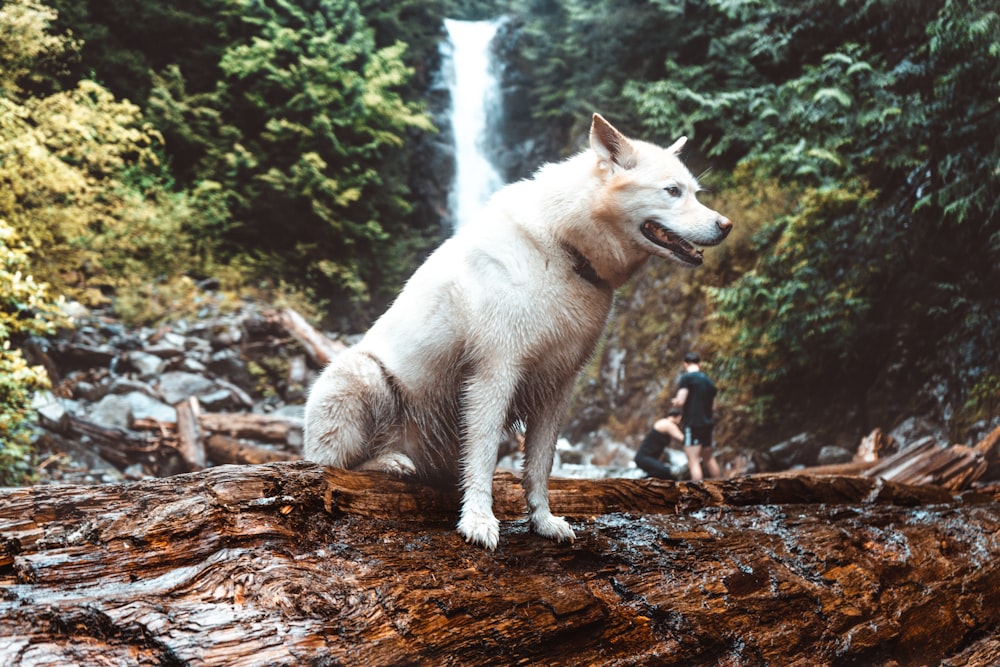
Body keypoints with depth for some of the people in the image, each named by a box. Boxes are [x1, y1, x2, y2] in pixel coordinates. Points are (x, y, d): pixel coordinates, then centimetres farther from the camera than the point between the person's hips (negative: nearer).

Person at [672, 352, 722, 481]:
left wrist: (675, 402, 4)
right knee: (709, 459, 21)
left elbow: (680, 401, -17)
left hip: (692, 423, -7)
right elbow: (713, 407, 16)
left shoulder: (686, 378, -9)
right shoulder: (708, 380, 12)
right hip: (707, 423, 7)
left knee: (693, 462, -8)